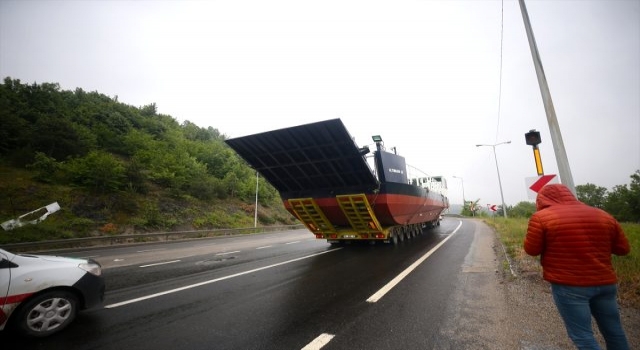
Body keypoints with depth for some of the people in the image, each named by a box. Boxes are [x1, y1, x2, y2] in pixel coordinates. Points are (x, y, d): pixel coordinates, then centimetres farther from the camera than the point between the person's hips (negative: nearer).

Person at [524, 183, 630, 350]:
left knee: (582, 336, 4)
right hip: (605, 283, 6)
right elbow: (623, 248, 12)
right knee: (614, 332, 20)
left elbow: (531, 249, -7)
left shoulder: (541, 217, -12)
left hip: (568, 286, -5)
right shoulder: (603, 215, 5)